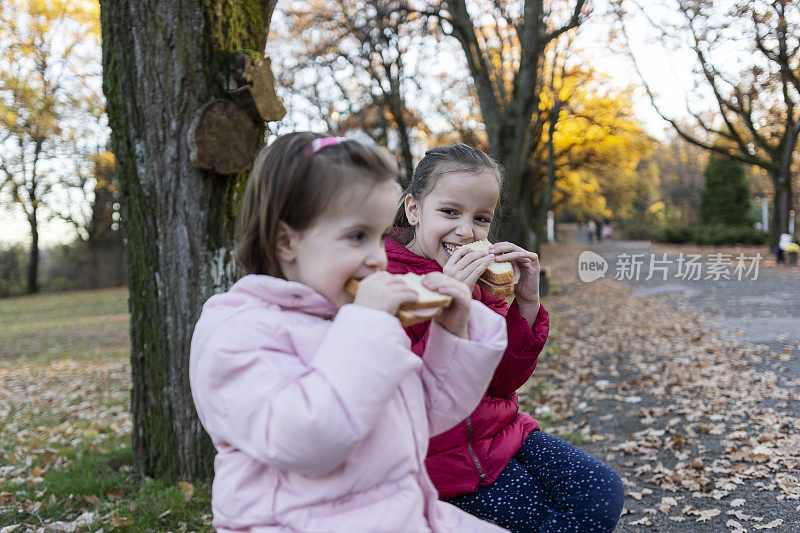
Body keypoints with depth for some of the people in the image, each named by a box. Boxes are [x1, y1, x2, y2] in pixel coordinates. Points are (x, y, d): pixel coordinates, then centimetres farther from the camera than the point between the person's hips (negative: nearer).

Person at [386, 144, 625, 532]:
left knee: (604, 489, -9)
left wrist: (526, 304, -12)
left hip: (499, 433, 6)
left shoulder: (482, 277, 6)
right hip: (437, 461, -6)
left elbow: (502, 383, 2)